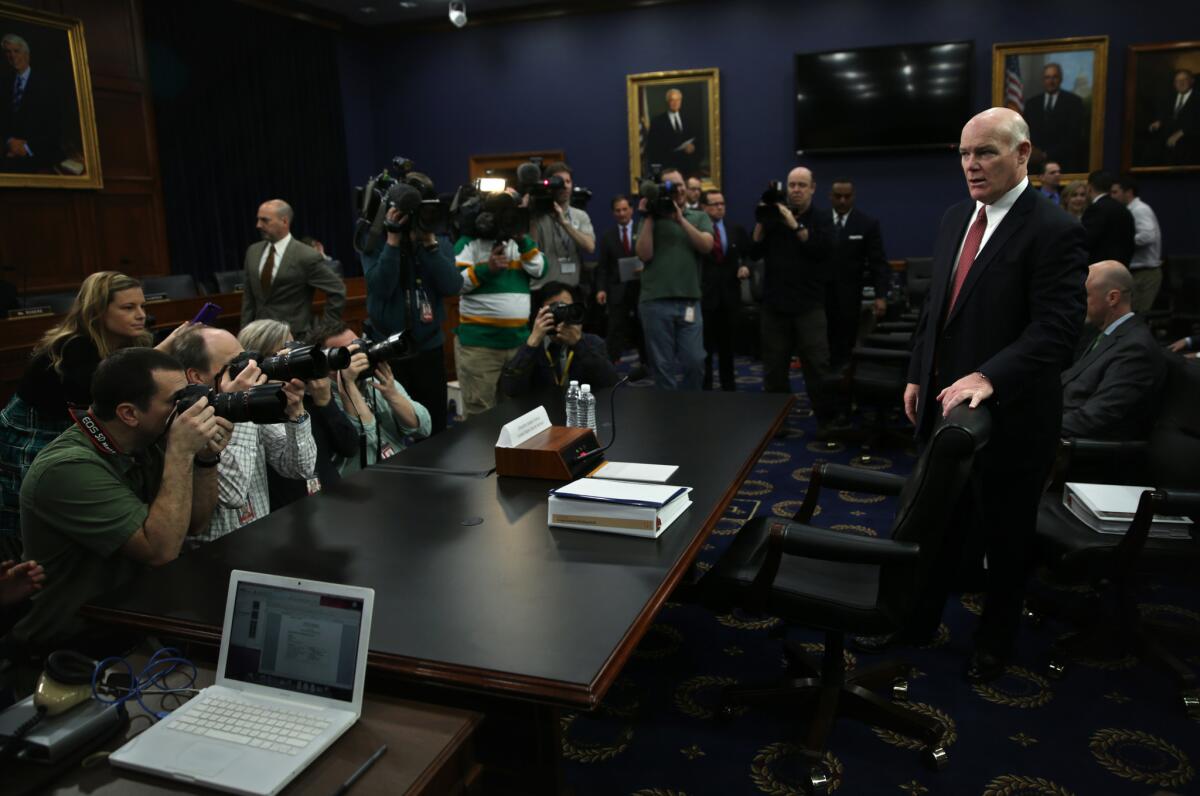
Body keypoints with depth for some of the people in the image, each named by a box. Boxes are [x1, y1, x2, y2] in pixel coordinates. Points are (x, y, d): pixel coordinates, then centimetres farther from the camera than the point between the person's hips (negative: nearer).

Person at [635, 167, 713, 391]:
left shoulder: (699, 218, 14)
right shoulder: (650, 220, 10)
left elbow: (706, 246, -4)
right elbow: (644, 254, -4)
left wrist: (681, 219, -8)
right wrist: (649, 218, -4)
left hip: (689, 302, 1)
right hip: (655, 302, -1)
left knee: (695, 362, -1)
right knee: (662, 365, 2)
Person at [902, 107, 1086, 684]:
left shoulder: (1054, 231, -15)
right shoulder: (954, 219, 8)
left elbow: (1058, 328, -23)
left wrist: (988, 377, -34)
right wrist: (918, 375, 11)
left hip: (1008, 413, -6)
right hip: (944, 401, 6)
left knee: (1003, 535, 13)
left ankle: (994, 642, 34)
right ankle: (920, 619, 36)